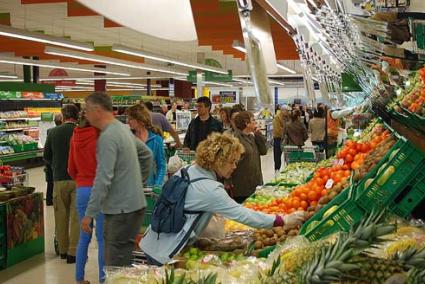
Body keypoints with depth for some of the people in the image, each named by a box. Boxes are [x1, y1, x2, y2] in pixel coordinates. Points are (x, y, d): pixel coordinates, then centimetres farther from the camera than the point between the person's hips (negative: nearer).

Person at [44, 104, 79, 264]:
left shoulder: (53, 132, -3)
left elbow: (46, 156, 4)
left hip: (59, 179, 2)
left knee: (61, 215, 14)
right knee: (76, 216, 3)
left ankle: (63, 249, 23)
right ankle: (73, 252, 2)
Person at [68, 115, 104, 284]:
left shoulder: (75, 138, 4)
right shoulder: (100, 137, -14)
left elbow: (71, 169, 11)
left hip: (81, 190, 5)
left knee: (84, 235, 15)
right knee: (102, 236, 3)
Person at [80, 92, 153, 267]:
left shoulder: (107, 137, -17)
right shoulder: (123, 129, 11)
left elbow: (103, 179, -22)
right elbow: (147, 154, 23)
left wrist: (89, 214, -19)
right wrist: (139, 181, 26)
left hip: (121, 210, -9)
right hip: (134, 203, 9)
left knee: (116, 265, -5)